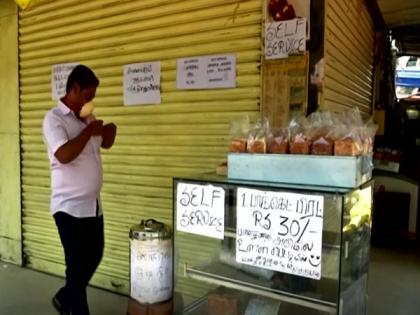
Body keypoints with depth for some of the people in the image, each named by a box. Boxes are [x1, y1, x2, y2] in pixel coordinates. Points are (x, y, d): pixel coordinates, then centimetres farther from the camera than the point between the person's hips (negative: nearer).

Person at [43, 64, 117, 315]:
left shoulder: (87, 118, 9)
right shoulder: (54, 119, -14)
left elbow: (106, 144, 22)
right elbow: (64, 155, -29)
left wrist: (110, 131, 0)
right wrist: (89, 131, -18)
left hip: (93, 204, 8)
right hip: (70, 207, -8)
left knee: (94, 257, 18)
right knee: (78, 266, 3)